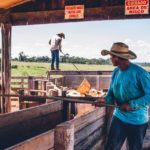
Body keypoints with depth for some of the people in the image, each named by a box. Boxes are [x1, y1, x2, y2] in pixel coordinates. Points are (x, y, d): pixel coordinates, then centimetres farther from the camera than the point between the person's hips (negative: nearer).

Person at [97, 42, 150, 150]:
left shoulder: (140, 73, -22)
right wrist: (106, 100, -14)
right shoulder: (116, 72, 1)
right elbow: (112, 92, 7)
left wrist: (131, 104, -26)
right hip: (118, 117, 6)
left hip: (137, 121, -5)